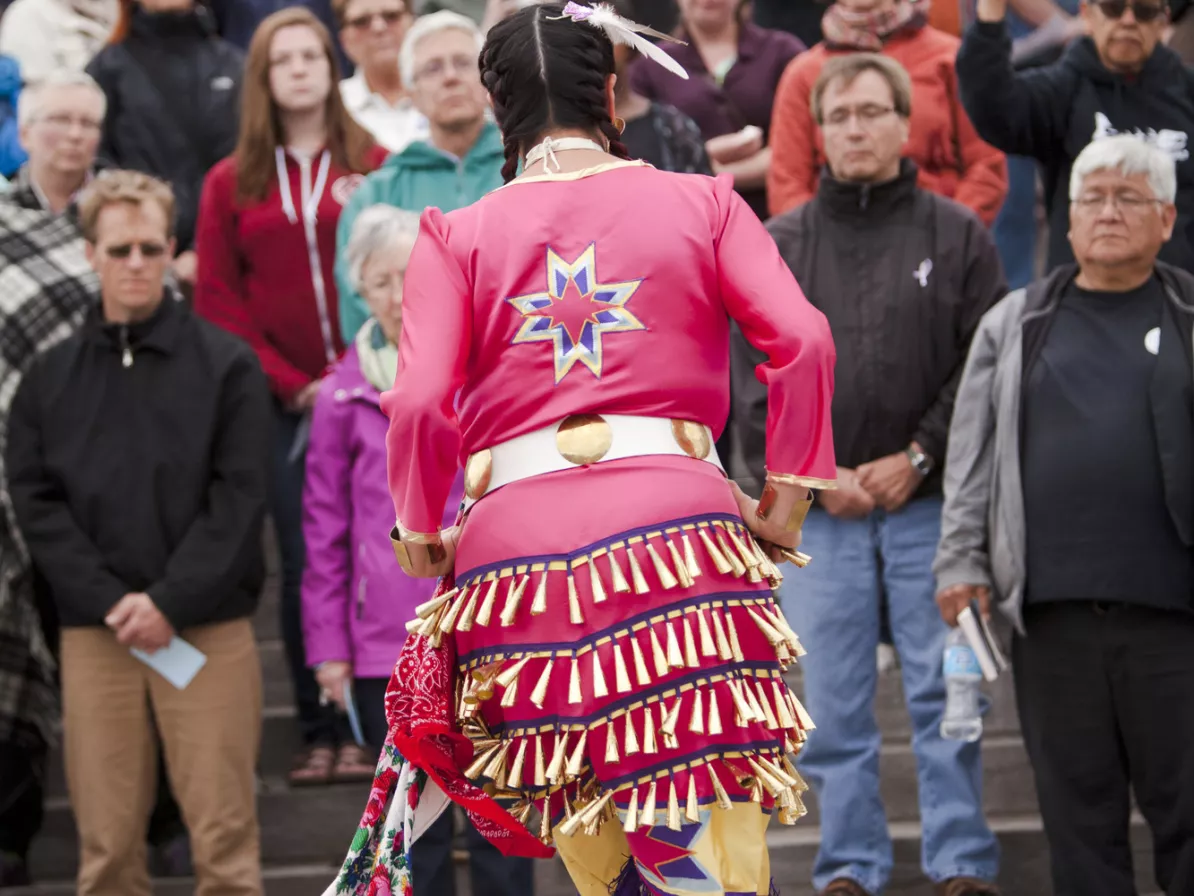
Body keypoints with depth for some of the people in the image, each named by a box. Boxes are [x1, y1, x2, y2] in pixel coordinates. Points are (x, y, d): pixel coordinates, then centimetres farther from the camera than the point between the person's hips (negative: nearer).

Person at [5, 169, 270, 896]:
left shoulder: (226, 364, 3)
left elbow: (240, 497, -3)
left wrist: (170, 602, -12)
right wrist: (108, 602, -10)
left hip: (210, 630, -2)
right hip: (94, 633, 2)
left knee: (224, 833, -1)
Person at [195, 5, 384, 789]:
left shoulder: (375, 167, 6)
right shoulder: (231, 185, 9)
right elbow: (218, 298, 5)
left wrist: (356, 374, -11)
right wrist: (290, 383, -4)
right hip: (284, 406, 1)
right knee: (304, 567, 2)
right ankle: (319, 735, 7)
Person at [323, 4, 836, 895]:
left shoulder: (456, 235, 11)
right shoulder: (700, 202, 12)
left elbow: (419, 401, -1)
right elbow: (801, 340, 0)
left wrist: (419, 530, 14)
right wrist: (786, 498, 7)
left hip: (514, 543, 1)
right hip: (676, 526, -1)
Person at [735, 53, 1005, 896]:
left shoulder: (957, 235, 5)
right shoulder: (779, 245, 9)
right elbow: (754, 377, 4)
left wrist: (918, 457, -8)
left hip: (929, 502, -1)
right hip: (817, 509, 1)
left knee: (946, 691, -1)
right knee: (832, 700, 3)